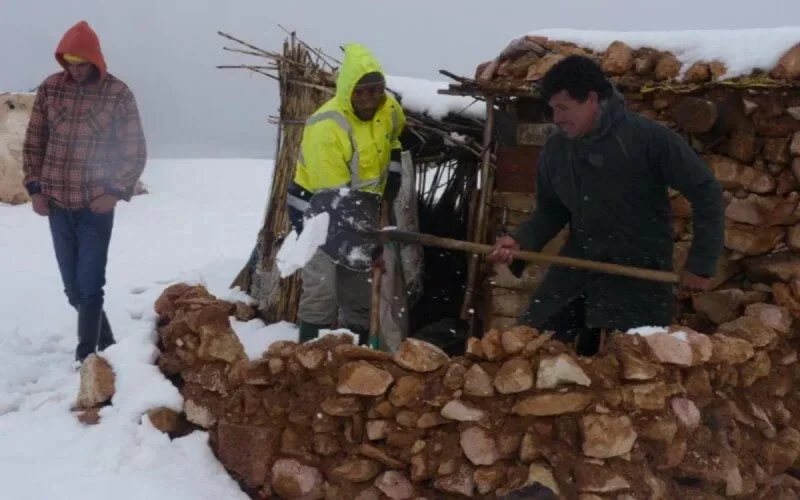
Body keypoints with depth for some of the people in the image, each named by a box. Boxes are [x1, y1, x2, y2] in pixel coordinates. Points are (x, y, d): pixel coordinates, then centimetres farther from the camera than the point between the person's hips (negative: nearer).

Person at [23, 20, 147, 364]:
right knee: (73, 287, 11)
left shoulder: (118, 94, -8)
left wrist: (115, 192, -13)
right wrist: (35, 188, 2)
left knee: (89, 285, -6)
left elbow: (135, 151, -5)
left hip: (96, 206, -4)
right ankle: (106, 342, 28)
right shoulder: (50, 89, 2)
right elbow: (33, 142, 9)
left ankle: (86, 356, 1)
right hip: (57, 206, 4)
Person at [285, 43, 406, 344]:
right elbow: (335, 199, -31)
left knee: (361, 291, 11)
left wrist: (393, 174, 8)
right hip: (318, 206, -7)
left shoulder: (389, 109, -7)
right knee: (322, 290, -20)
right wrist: (365, 247, -34)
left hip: (362, 206, 7)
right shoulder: (325, 127, -29)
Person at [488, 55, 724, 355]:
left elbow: (706, 192, -9)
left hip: (641, 274, -5)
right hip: (577, 267, 5)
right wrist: (521, 241, -5)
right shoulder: (555, 149, 1)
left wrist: (701, 264, -10)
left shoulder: (649, 137, -15)